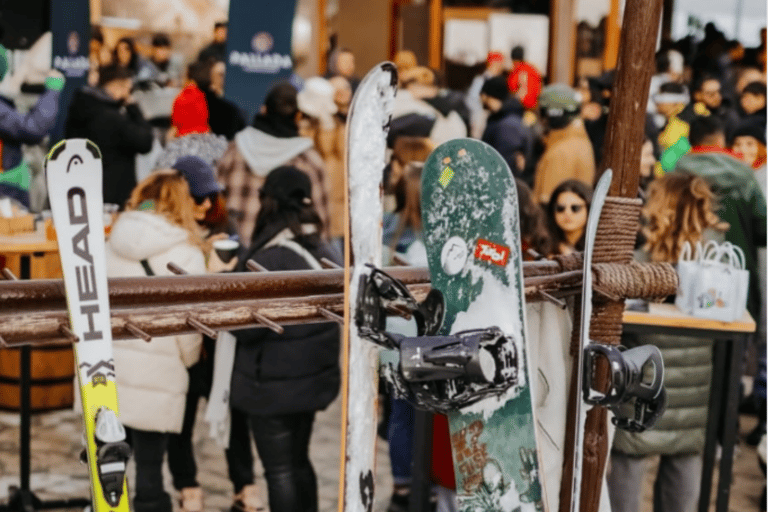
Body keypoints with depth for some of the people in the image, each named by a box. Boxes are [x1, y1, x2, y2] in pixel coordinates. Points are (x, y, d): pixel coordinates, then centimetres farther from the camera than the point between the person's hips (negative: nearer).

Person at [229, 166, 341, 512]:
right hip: (313, 377, 8)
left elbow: (248, 328, -20)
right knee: (298, 462, 20)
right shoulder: (324, 252, 3)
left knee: (279, 472, 3)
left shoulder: (271, 259, -21)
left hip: (272, 385, -8)